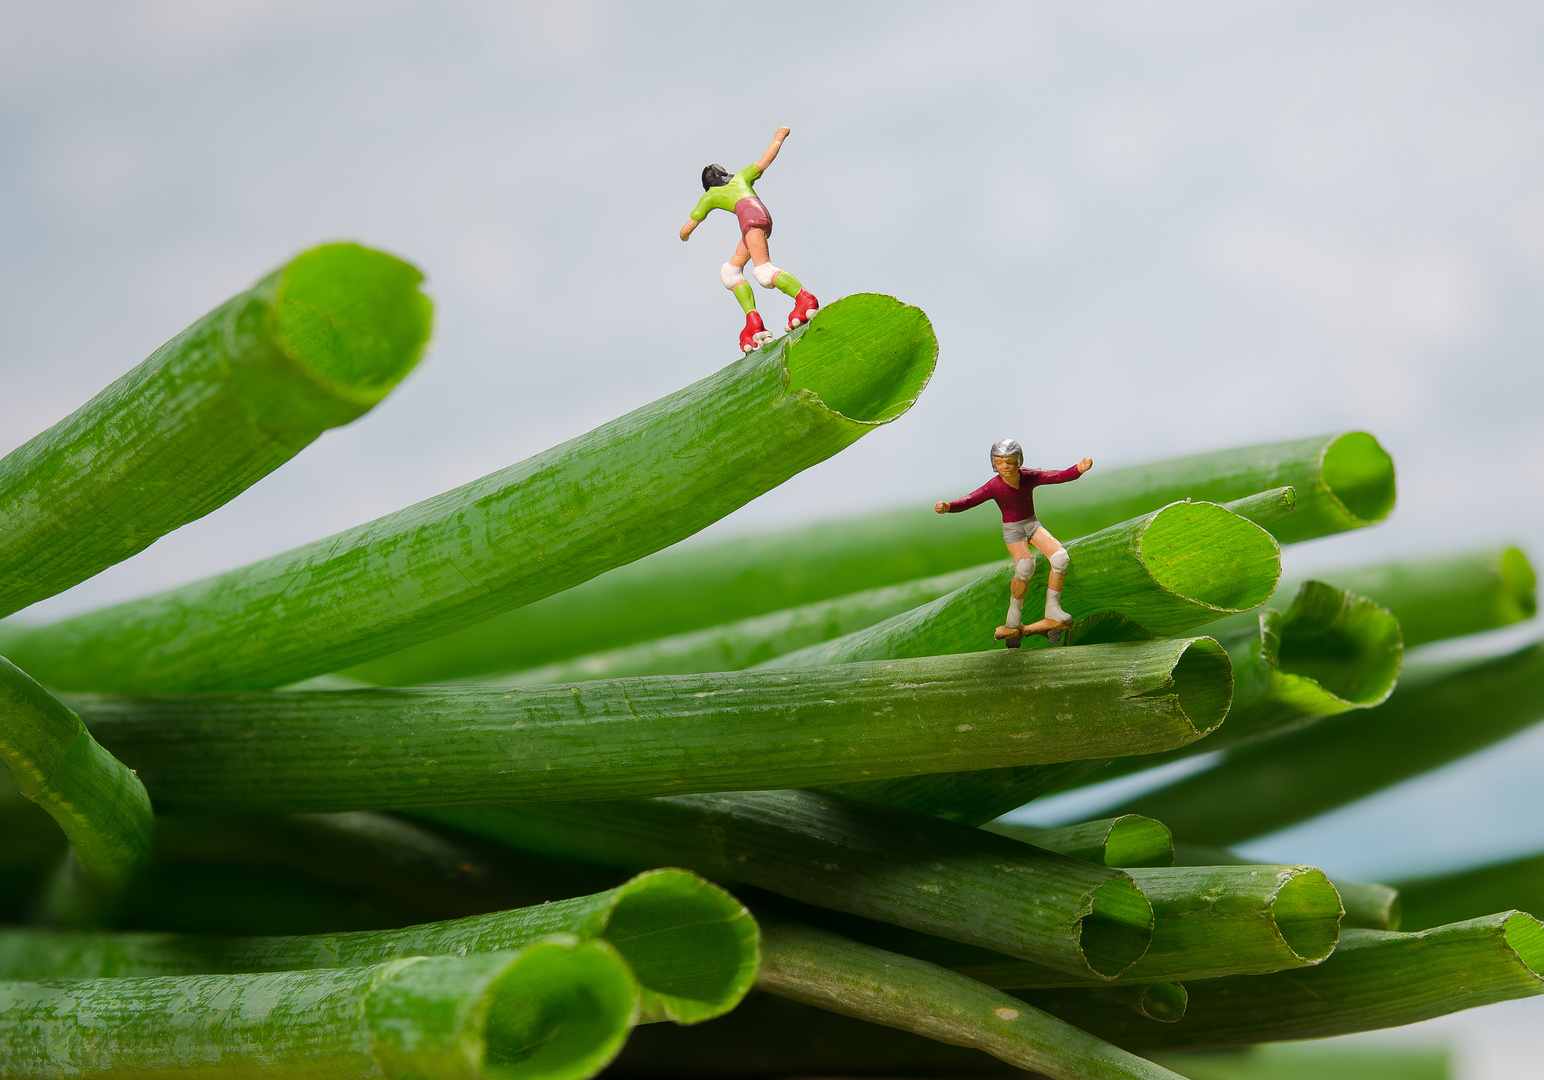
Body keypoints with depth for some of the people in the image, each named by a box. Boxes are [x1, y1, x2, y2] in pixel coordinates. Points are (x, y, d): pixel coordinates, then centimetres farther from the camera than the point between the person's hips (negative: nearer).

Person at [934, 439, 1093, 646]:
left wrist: (1079, 468, -33)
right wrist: (947, 507, -50)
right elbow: (969, 501, -30)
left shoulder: (1030, 477, -12)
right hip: (1012, 530, -4)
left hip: (1032, 524, 4)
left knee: (1060, 557, -20)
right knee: (1025, 566, -31)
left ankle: (1052, 611, -7)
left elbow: (1059, 476, -14)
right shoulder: (993, 487, -21)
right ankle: (1013, 620, -14)